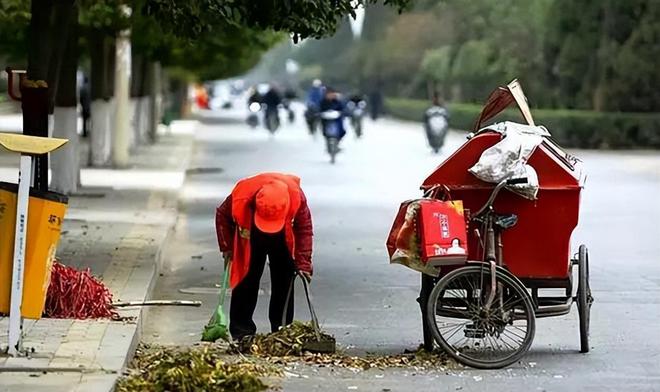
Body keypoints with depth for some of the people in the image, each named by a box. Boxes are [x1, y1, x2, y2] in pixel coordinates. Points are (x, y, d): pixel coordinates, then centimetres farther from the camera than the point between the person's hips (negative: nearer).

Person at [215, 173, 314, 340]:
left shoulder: (297, 197, -37)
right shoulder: (240, 197, -37)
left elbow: (304, 228, -21)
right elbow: (222, 216, -13)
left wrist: (303, 263, -23)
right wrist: (227, 247, -11)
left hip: (283, 238, 0)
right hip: (250, 238, 0)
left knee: (284, 282, 0)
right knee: (246, 280, -5)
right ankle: (241, 330, 2)